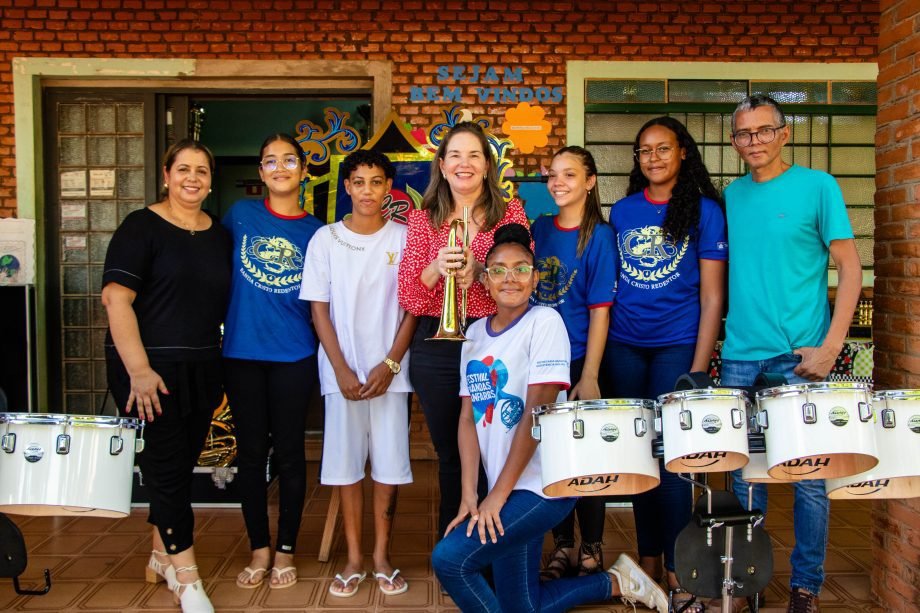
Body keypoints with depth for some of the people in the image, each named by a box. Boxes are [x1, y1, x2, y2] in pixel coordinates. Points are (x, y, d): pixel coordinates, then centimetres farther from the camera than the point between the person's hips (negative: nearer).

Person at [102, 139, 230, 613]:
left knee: (182, 463, 13)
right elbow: (115, 297, -14)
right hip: (149, 368, -5)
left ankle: (162, 555, 31)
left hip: (202, 369, 6)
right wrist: (138, 369, -21)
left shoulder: (220, 235, 10)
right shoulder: (141, 227, -7)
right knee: (165, 464, -2)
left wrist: (220, 366, 11)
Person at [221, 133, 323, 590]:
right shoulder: (240, 215, 3)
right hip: (241, 352, 1)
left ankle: (286, 551, 20)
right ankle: (259, 549, 23)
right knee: (251, 451, 8)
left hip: (294, 356, -1)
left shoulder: (315, 232, 3)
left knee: (288, 451, 5)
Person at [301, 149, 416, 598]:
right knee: (346, 462, 5)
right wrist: (341, 369, -6)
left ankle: (382, 555, 18)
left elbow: (413, 308, 1)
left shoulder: (405, 237, 3)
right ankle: (354, 558, 18)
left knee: (389, 463, 3)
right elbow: (319, 308, 2)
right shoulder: (326, 239, 4)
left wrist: (390, 364, -8)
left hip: (390, 370, 0)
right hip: (342, 371, 0)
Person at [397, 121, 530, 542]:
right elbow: (408, 298, 0)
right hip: (437, 349, 2)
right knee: (450, 455, 12)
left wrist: (479, 269, -21)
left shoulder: (510, 213, 5)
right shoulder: (423, 219, 8)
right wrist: (435, 268, -19)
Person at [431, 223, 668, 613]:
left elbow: (538, 412, -16)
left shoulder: (544, 321, -10)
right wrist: (469, 496, -4)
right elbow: (468, 416, 5)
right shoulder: (476, 333, 9)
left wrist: (498, 493, -15)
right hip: (505, 493, 7)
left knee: (449, 558, -16)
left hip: (543, 485, -7)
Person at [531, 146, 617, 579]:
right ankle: (562, 546, 26)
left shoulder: (599, 235, -8)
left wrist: (589, 376, -16)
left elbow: (600, 310, -12)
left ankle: (592, 551, 22)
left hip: (577, 363, -5)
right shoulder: (541, 228, 8)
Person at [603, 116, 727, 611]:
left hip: (677, 345, -3)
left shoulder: (704, 211, -1)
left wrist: (698, 369, -10)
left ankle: (677, 570, 10)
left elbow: (712, 296, -4)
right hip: (623, 345, 4)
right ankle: (647, 557, 22)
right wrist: (601, 351, 5)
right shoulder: (621, 212, 9)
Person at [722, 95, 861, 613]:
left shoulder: (818, 186, -2)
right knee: (744, 472, 11)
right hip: (740, 357, 4)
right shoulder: (732, 196, 10)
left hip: (799, 356, -4)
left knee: (808, 476, 5)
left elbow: (851, 267, -4)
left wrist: (830, 346, -12)